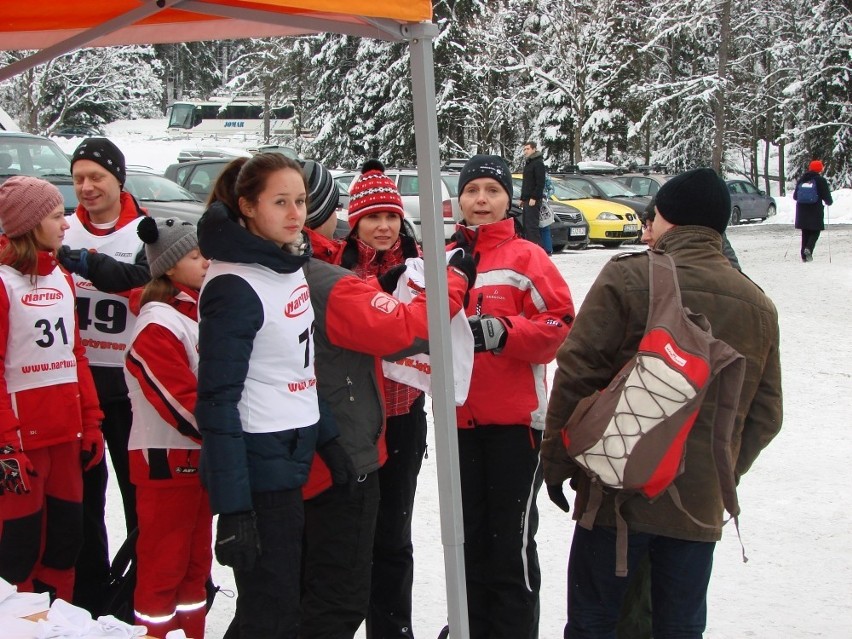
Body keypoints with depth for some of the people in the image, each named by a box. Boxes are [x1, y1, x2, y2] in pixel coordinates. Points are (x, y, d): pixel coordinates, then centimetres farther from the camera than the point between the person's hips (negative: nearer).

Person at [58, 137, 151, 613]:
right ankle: (88, 596, 20)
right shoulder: (65, 232, 6)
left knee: (140, 487, 6)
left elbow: (149, 282, -23)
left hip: (131, 383, -3)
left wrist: (86, 263, -35)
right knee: (84, 491, 9)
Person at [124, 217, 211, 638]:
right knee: (163, 566, -1)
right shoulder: (158, 323, -17)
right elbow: (180, 399, -22)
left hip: (200, 456, 9)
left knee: (196, 560, 16)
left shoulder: (199, 310, 11)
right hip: (166, 460, -9)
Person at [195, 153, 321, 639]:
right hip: (257, 468, -8)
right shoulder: (234, 288, -17)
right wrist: (232, 509, -23)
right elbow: (218, 402, -20)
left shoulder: (292, 264, 8)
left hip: (298, 458, 9)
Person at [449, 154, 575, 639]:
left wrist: (498, 332, -24)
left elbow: (560, 324, -12)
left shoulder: (526, 257, -5)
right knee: (467, 535, 15)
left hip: (515, 419, -5)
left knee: (511, 540, 0)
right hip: (459, 420, 5)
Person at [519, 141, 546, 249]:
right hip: (527, 200, 10)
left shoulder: (538, 163, -8)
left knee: (531, 225, -14)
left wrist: (534, 198, -21)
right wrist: (522, 198, 20)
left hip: (533, 200, -10)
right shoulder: (528, 163, 22)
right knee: (526, 226, 8)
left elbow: (540, 183, -16)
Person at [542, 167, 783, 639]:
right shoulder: (758, 305, 6)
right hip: (700, 506, 4)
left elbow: (576, 376, -11)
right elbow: (765, 415, 10)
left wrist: (557, 463, -2)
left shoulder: (628, 277, -10)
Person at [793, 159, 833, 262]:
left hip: (802, 211, 4)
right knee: (815, 232, 4)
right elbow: (827, 198, -6)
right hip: (816, 211, -4)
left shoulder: (801, 180, 8)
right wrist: (829, 202, 17)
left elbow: (795, 196, 14)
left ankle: (804, 255, 8)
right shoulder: (821, 180, -6)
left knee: (805, 233, 12)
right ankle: (808, 249, -21)